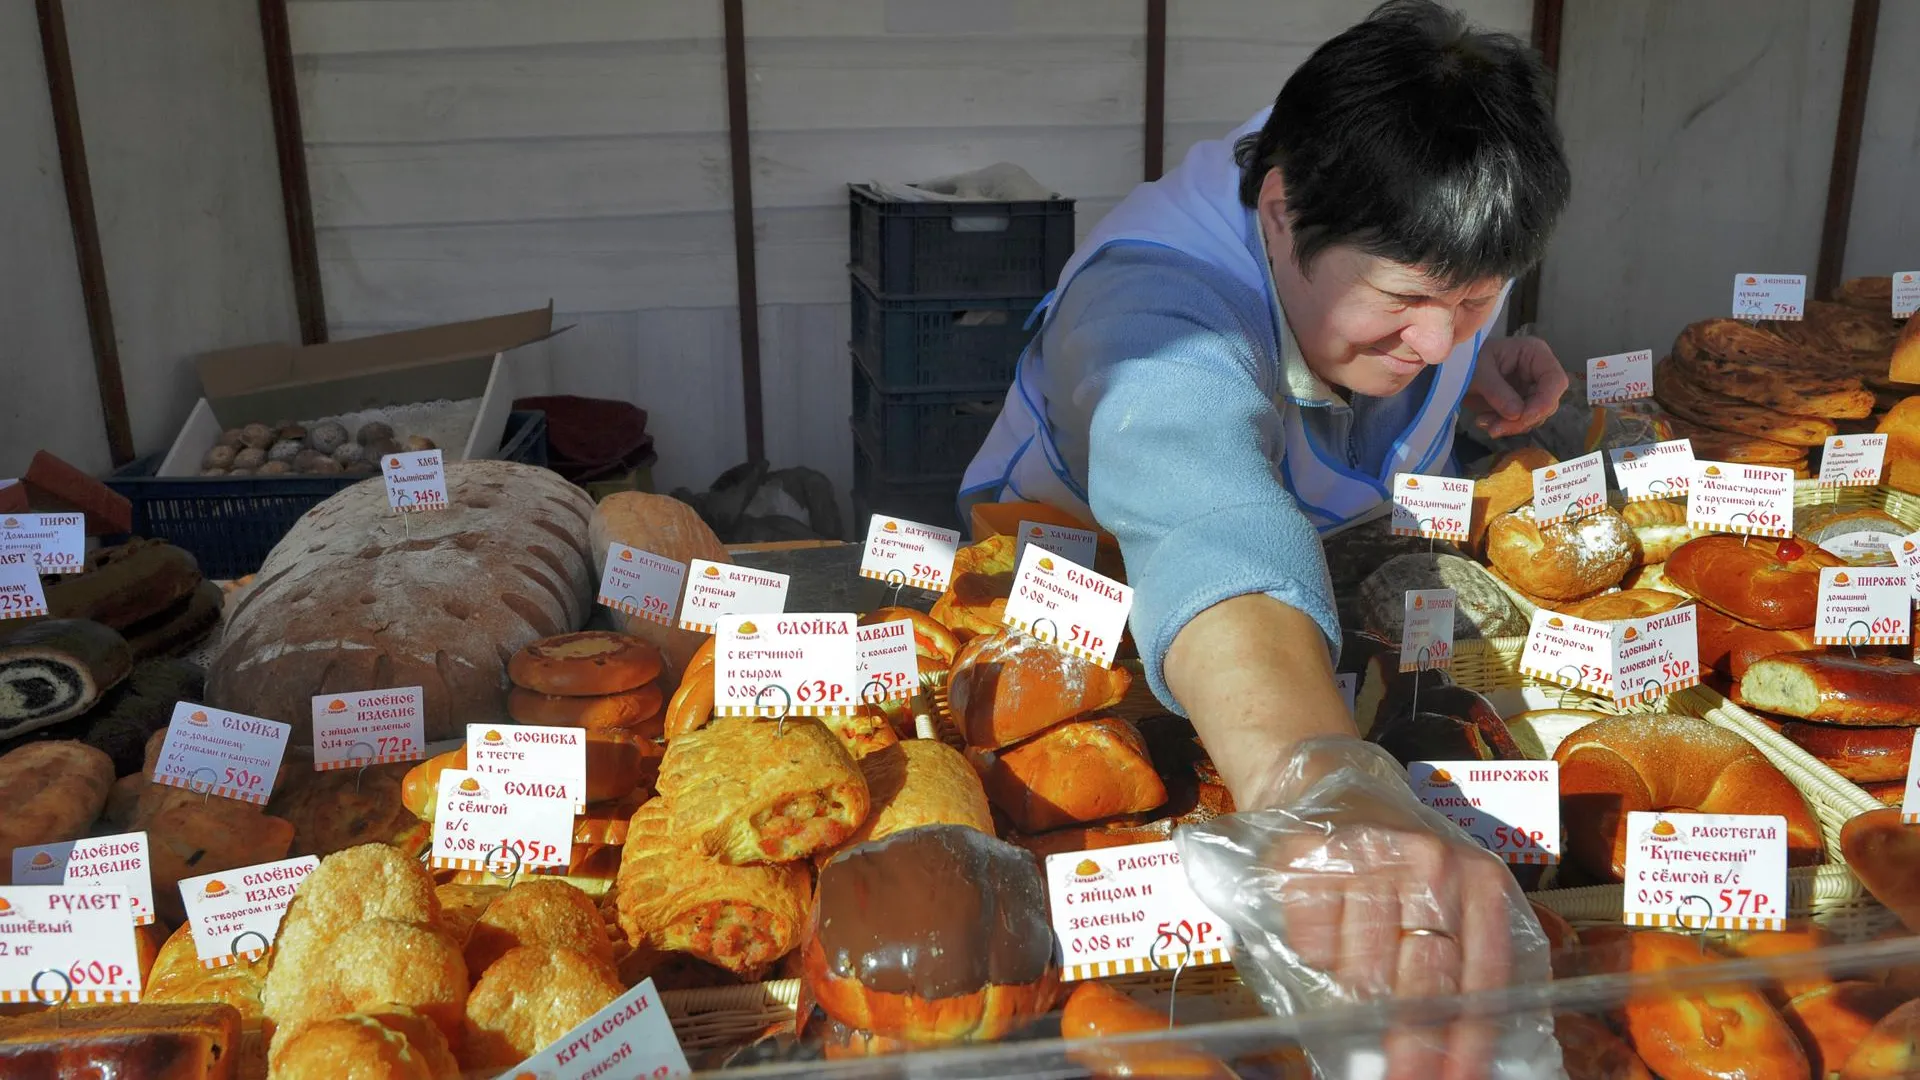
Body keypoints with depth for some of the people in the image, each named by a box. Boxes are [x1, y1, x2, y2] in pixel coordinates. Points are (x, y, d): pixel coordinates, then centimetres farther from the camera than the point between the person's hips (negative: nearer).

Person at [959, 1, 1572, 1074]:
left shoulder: (1414, 233, -17)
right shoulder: (1158, 297, -40)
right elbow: (1208, 528, -61)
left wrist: (1479, 363, -13)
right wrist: (1324, 798, -78)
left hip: (1344, 588, 5)